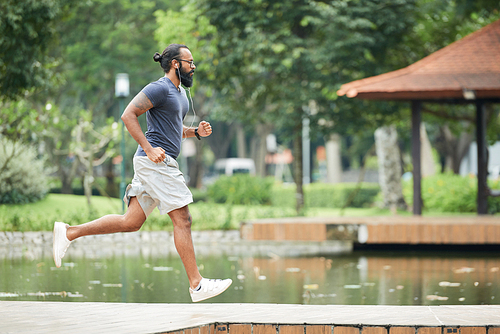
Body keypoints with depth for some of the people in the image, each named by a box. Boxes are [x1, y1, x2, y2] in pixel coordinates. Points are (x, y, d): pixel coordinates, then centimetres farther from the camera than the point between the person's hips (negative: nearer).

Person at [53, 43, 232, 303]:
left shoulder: (180, 92, 21)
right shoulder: (160, 88, -10)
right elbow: (128, 115, -17)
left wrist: (196, 132, 12)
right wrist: (149, 149, -22)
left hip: (160, 163, 10)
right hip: (155, 163, -10)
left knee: (131, 222, 7)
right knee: (182, 220, -9)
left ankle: (69, 232, 11)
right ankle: (197, 285, -7)